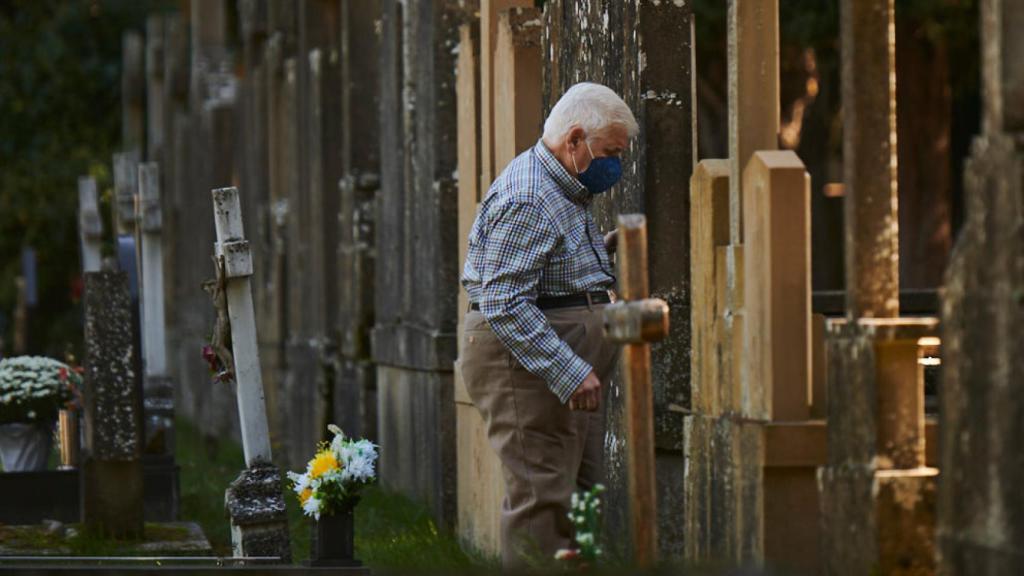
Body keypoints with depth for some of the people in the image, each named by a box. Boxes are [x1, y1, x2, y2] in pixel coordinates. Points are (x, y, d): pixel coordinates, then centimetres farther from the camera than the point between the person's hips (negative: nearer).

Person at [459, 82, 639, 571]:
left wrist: (601, 252, 14)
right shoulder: (525, 200, -17)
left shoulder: (564, 191, 17)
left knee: (583, 491, 9)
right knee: (542, 498, -12)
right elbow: (504, 304, -23)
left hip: (568, 369, 11)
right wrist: (569, 373, -25)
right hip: (527, 365, -11)